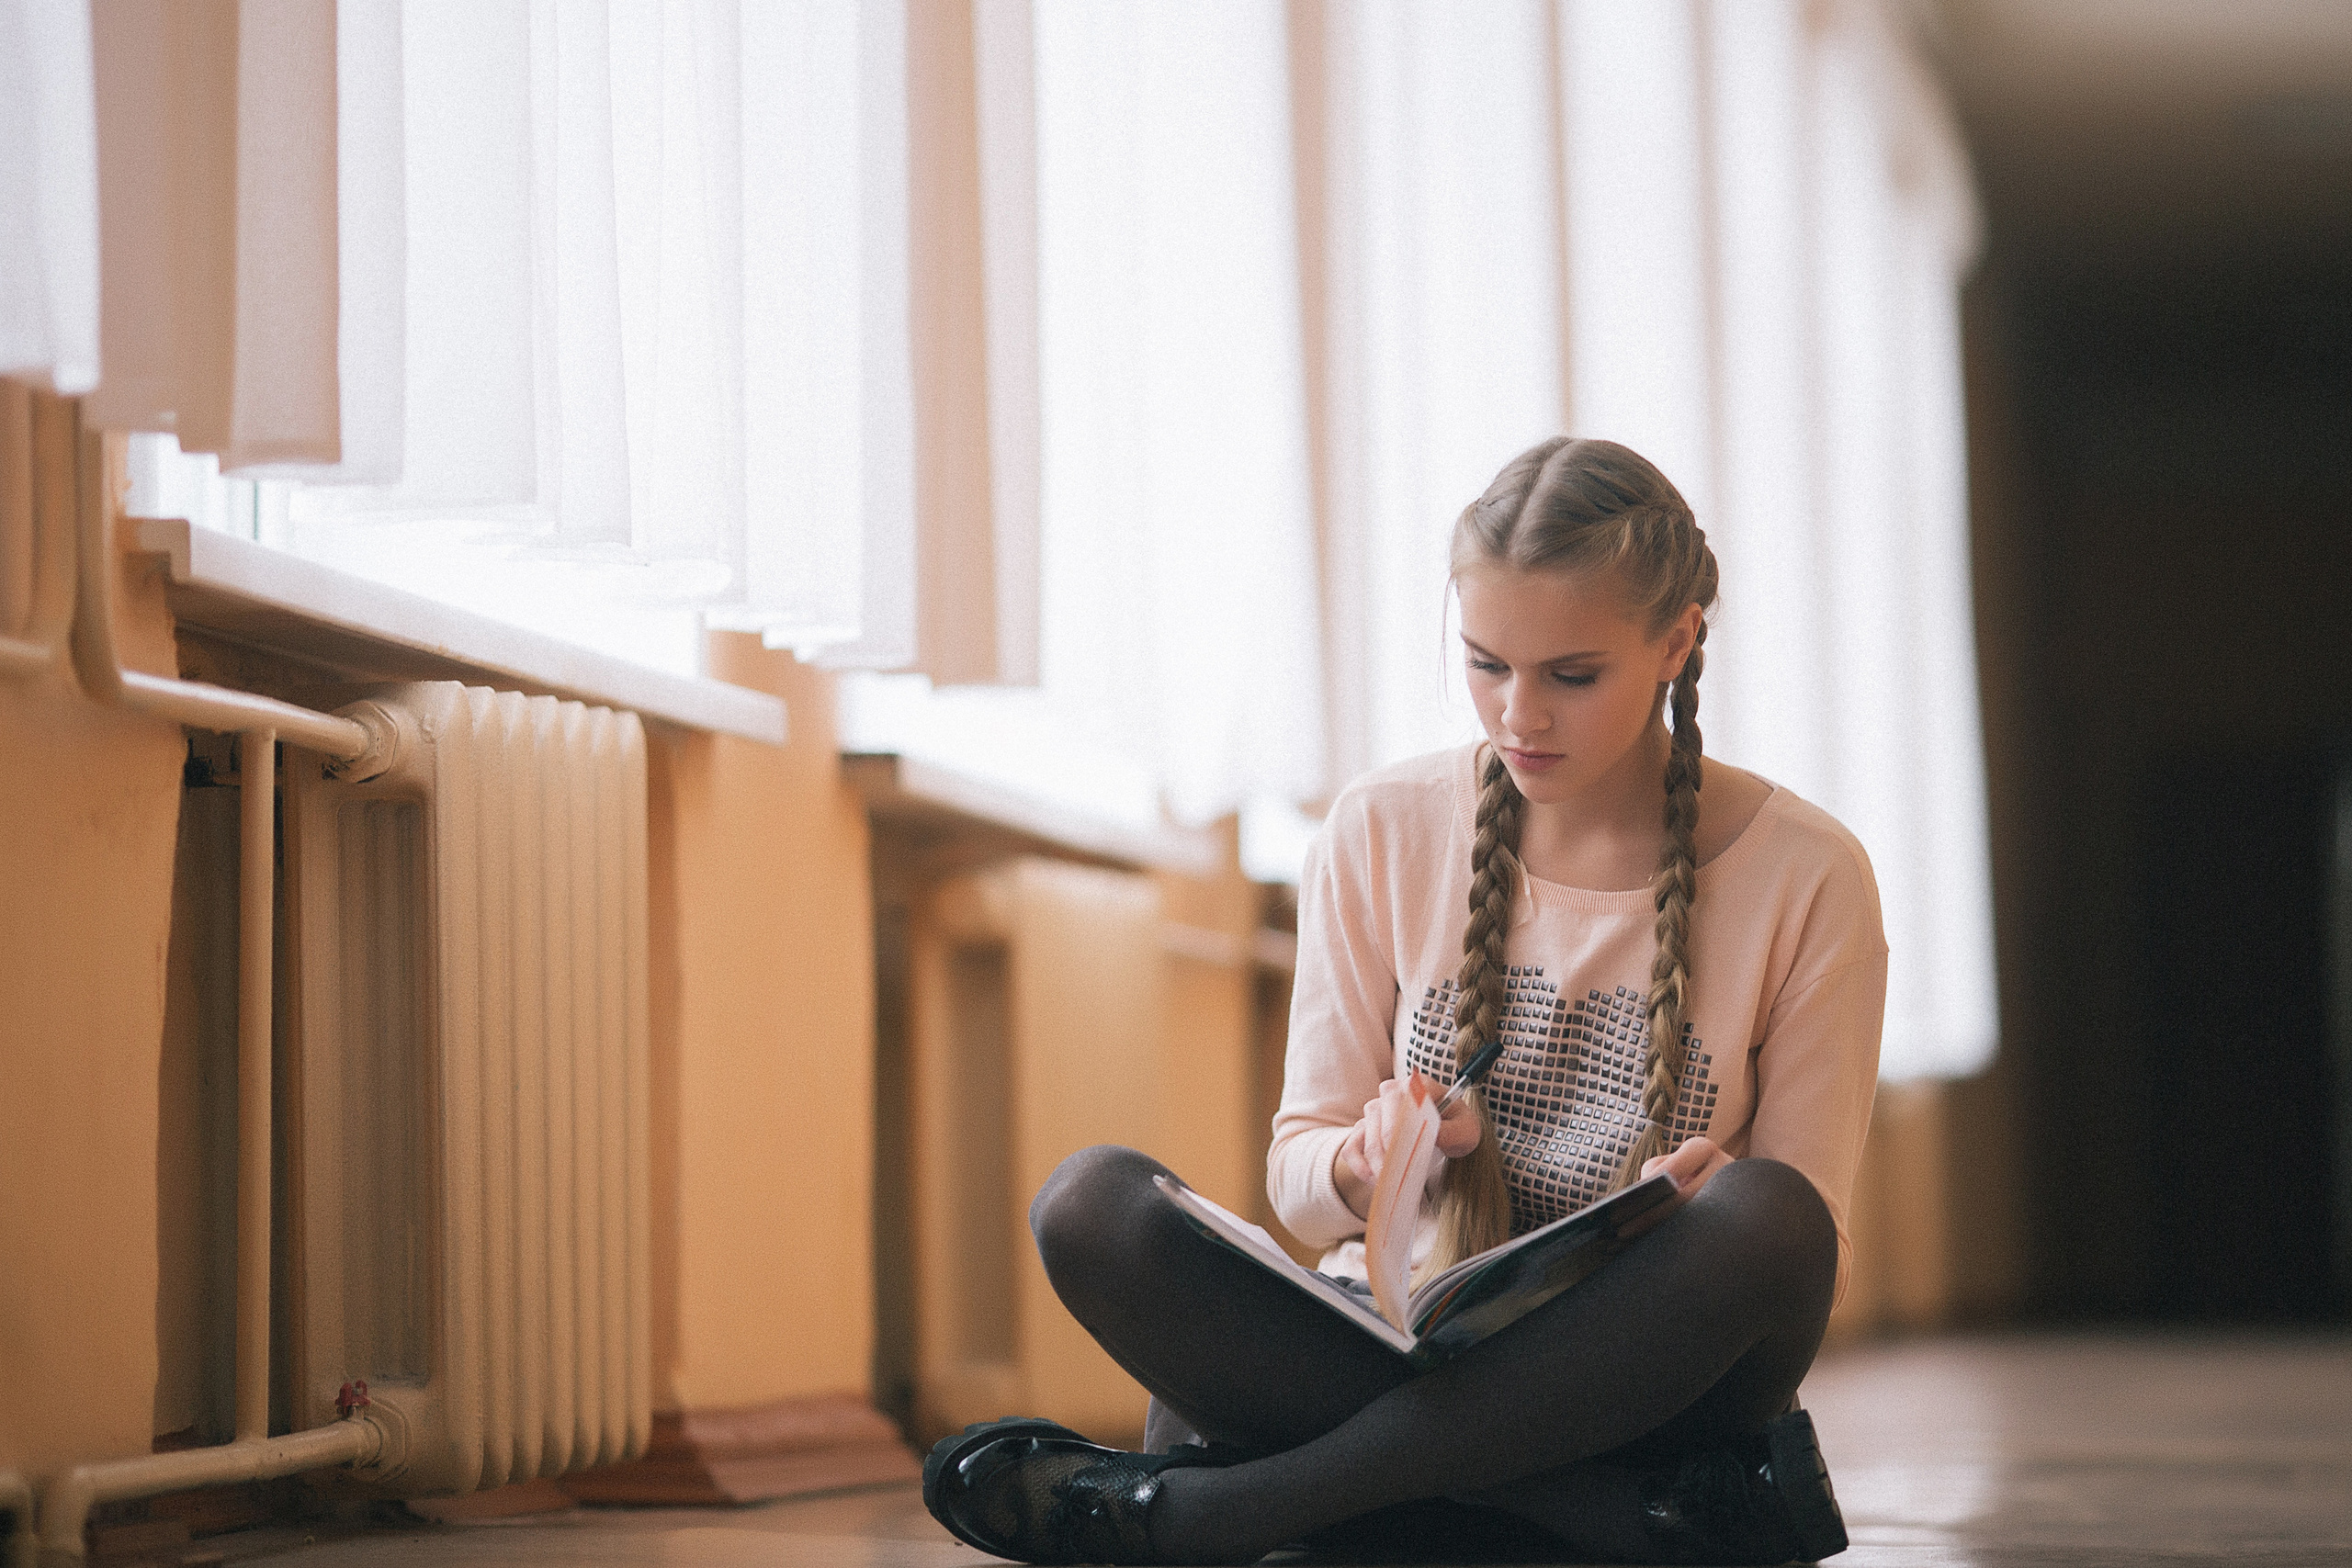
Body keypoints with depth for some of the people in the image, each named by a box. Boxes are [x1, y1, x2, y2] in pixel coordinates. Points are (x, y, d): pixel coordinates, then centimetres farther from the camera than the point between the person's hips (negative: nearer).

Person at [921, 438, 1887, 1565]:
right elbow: (1296, 1174, 5)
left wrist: (1705, 1208, -26)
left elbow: (1812, 1242, -2)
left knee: (1764, 1215, -35)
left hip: (1632, 1381, -1)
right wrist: (1365, 1164, -20)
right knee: (1091, 1205, -25)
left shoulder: (1804, 878, -3)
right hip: (1389, 1352, 2)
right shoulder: (1384, 834, 3)